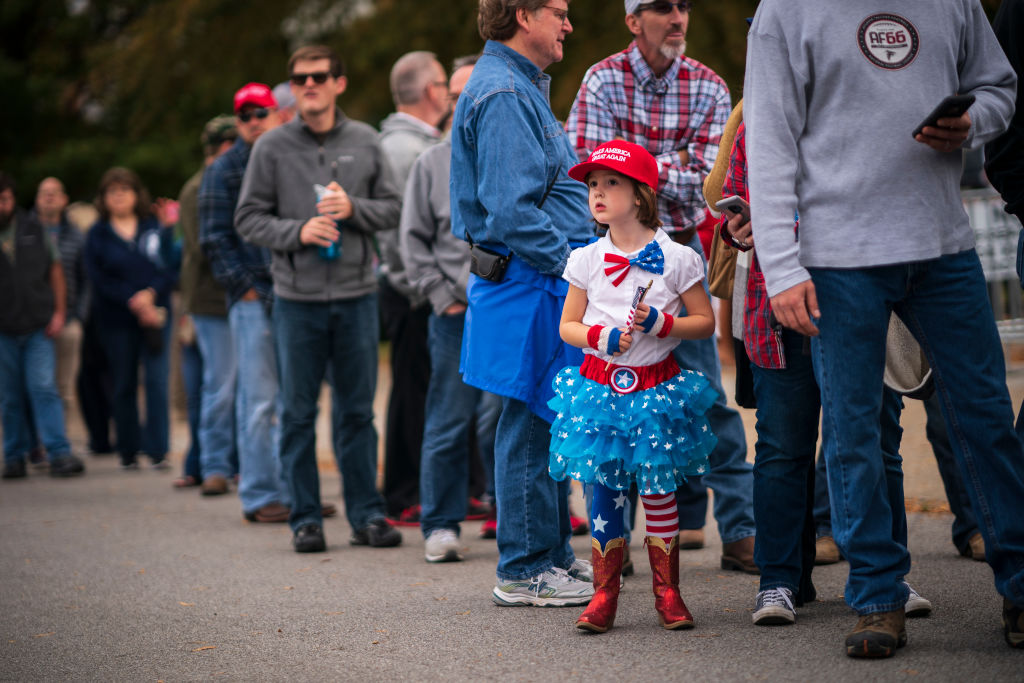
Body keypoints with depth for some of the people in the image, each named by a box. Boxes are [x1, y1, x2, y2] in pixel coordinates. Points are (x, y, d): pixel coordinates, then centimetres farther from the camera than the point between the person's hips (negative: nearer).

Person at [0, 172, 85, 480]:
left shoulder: (33, 229, 6)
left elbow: (55, 270, 11)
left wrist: (59, 312, 3)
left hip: (38, 327, 0)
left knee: (43, 388, -8)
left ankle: (59, 454, -11)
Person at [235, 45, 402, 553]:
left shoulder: (365, 142, 7)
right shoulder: (272, 148, 2)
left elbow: (392, 207, 8)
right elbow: (249, 218, 2)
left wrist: (354, 208, -11)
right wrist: (297, 232, -13)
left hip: (356, 295, 1)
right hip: (296, 297, -1)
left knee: (357, 411, 7)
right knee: (298, 413, 3)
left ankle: (367, 514, 13)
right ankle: (305, 519, 10)